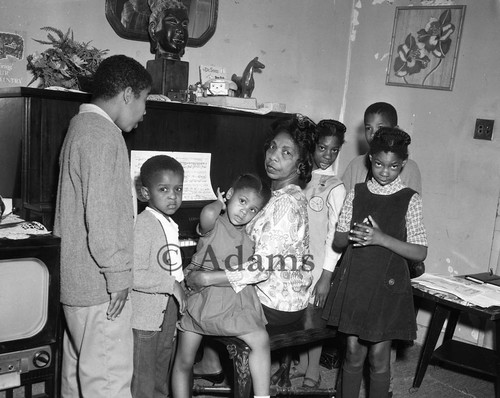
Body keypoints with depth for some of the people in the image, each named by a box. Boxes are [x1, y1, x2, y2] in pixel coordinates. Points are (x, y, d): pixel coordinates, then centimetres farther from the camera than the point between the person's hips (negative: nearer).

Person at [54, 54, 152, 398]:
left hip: (76, 280, 10)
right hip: (100, 288, -10)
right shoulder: (103, 134, -16)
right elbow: (102, 213, -23)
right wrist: (118, 275, -15)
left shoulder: (81, 125, 17)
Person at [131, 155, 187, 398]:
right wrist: (172, 285, -24)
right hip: (145, 314, -8)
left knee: (161, 377, 24)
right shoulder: (144, 224, -20)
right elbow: (135, 275, -27)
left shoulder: (170, 225, 8)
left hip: (168, 310, 8)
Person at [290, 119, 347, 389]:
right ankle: (301, 364, 33)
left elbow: (335, 235, -13)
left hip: (317, 263, -5)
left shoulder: (335, 188, -12)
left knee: (313, 316, 6)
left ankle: (312, 373, 24)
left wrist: (326, 276, -15)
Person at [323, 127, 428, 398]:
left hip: (388, 285, -2)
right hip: (354, 282, 2)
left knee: (379, 356, 7)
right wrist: (354, 235, -16)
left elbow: (420, 253, -9)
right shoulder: (356, 194, 3)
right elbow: (337, 241, 5)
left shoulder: (410, 200, -5)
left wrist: (381, 239, -21)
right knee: (354, 352, 10)